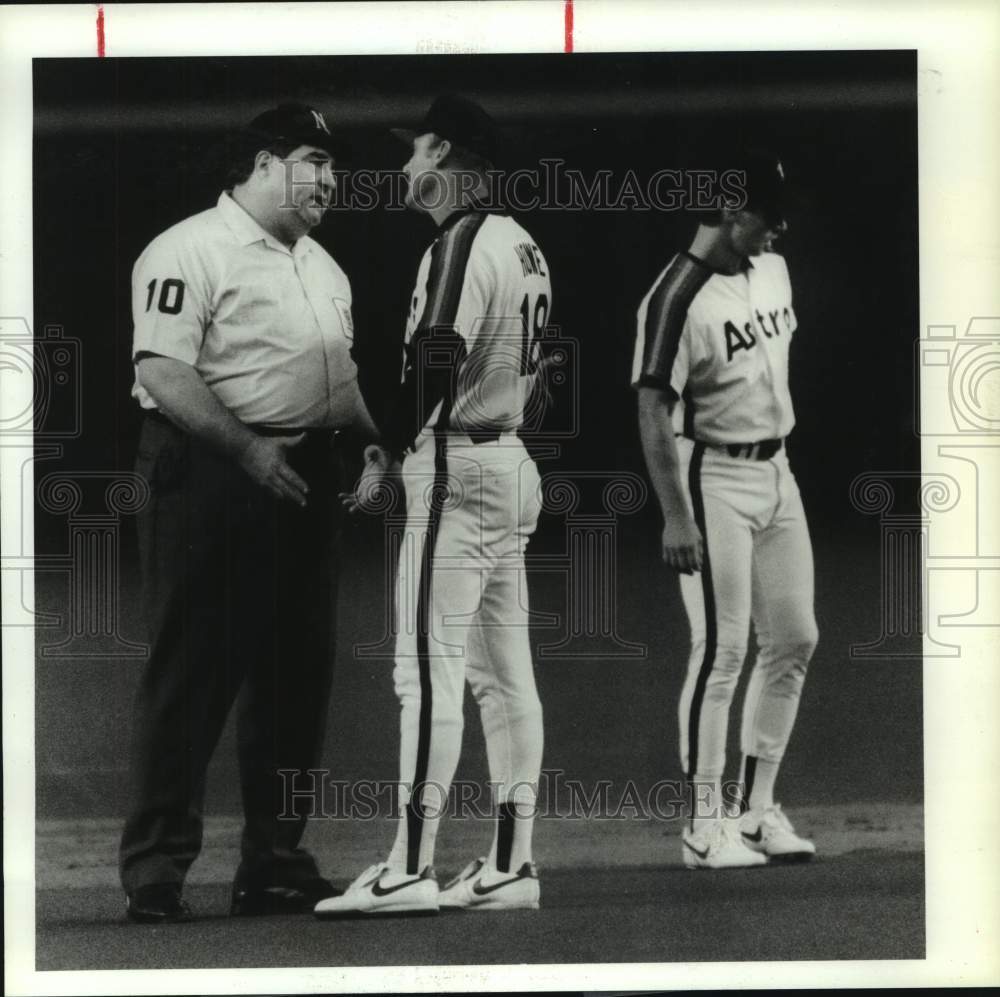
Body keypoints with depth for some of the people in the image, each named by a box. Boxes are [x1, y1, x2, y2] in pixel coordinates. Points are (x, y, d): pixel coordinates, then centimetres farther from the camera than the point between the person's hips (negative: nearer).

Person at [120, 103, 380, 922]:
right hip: (210, 476, -8)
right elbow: (163, 372, -18)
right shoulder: (189, 252, -9)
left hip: (305, 478, 8)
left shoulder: (322, 266, 19)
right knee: (193, 671, -6)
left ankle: (275, 858, 18)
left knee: (298, 670, 9)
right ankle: (155, 868, -1)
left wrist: (387, 438, 9)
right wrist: (249, 451, -24)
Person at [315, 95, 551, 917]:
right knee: (503, 671, 9)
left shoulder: (459, 244, -14)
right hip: (512, 463, 10)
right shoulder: (523, 245, 15)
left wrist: (385, 456, -19)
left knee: (429, 670, -9)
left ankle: (410, 870, -10)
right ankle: (511, 865, 11)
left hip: (455, 468, -10)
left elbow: (436, 363, -22)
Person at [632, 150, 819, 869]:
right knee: (723, 649, -8)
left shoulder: (772, 270, 9)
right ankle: (705, 827, 0)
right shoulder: (677, 298, -17)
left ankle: (757, 808, 18)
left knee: (795, 638, 8)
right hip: (714, 478, -8)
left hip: (777, 473, 8)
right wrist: (676, 516, -24)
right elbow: (654, 412, -19)